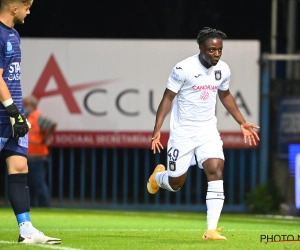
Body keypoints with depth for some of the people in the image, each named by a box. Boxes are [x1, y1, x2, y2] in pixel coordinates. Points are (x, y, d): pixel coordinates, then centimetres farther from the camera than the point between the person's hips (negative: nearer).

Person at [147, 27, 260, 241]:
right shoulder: (184, 69, -17)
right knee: (175, 183, 5)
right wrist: (157, 130, -19)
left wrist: (242, 123, 18)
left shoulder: (223, 70, 0)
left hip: (208, 131, 4)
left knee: (216, 170, -18)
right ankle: (158, 176, 45)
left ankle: (211, 229, -18)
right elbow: (168, 98, -12)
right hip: (182, 133, -4)